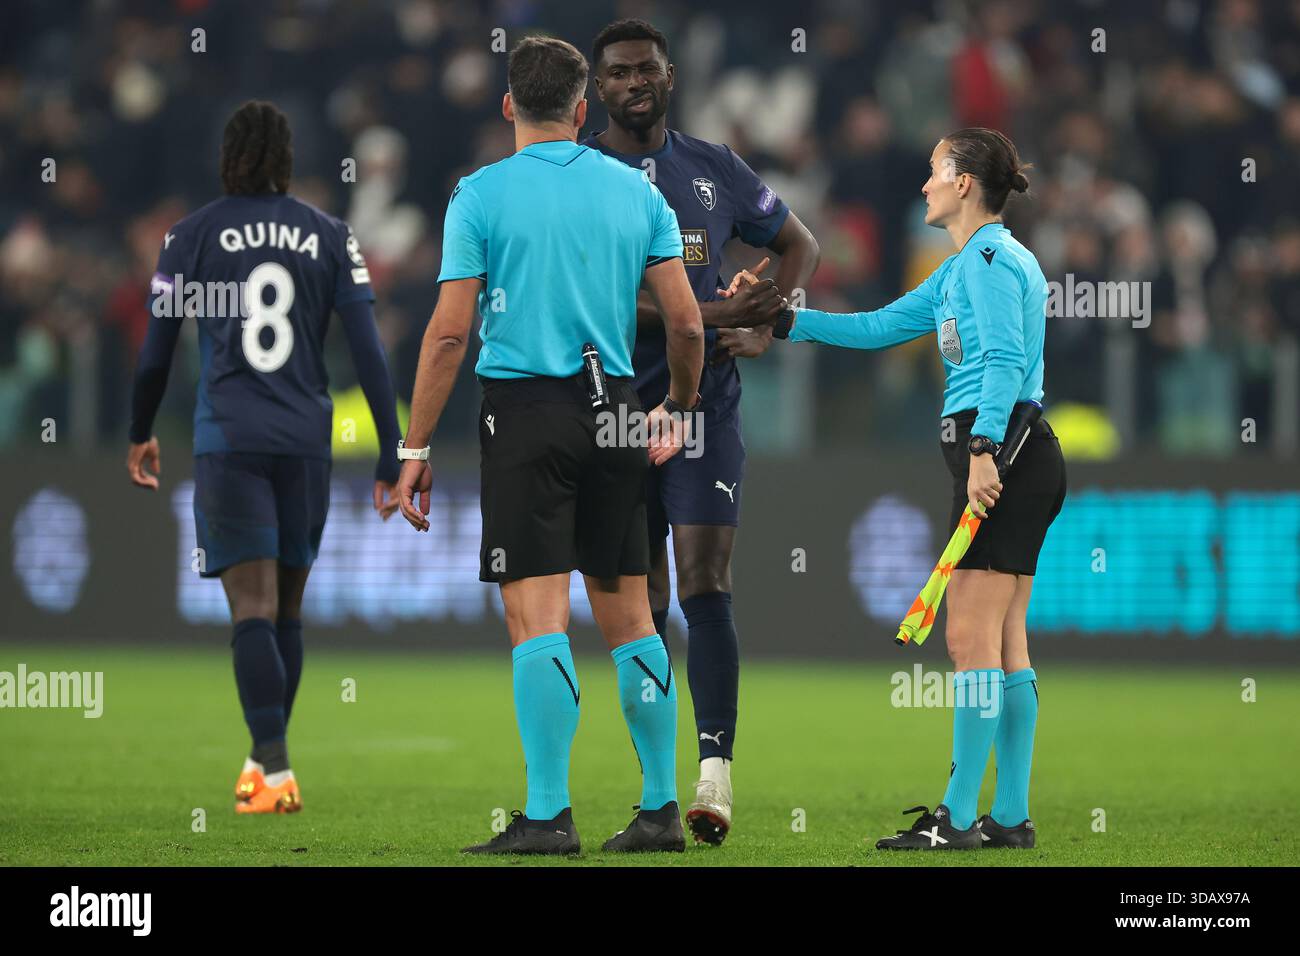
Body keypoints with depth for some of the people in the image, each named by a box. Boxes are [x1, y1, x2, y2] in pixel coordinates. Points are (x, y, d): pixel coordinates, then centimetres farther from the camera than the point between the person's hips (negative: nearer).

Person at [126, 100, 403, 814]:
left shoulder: (193, 234, 2)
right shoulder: (329, 236, 6)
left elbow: (155, 350, 4)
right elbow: (368, 351, 1)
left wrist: (141, 434, 21)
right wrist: (392, 458, 3)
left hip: (228, 440, -2)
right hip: (306, 441, 2)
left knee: (253, 608, -7)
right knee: (287, 608, 15)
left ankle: (275, 770, -19)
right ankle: (264, 759, 26)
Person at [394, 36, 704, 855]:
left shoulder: (482, 196, -3)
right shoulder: (637, 193, 7)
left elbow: (450, 334, -7)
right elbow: (687, 323, 6)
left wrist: (416, 449, -2)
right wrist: (681, 409, 24)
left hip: (527, 409, -4)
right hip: (614, 411, 4)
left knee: (538, 613, -6)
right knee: (628, 613, 11)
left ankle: (548, 815, -10)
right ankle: (662, 808, 14)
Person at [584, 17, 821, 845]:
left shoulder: (714, 169, 10)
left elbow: (801, 245, 22)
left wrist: (765, 328, 4)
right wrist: (704, 315, -18)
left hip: (706, 406, 0)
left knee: (705, 588, -12)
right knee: (641, 605, 4)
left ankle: (715, 772, -18)